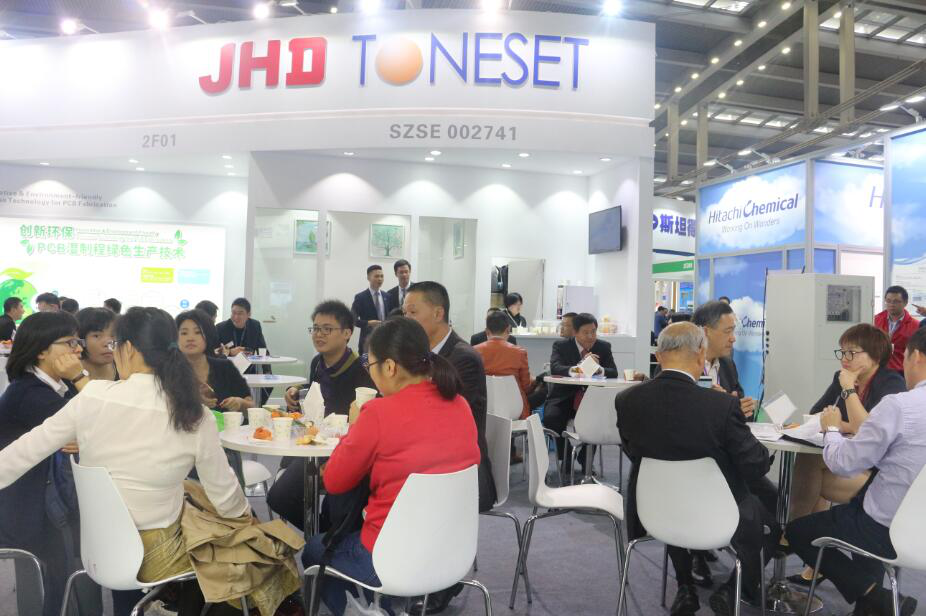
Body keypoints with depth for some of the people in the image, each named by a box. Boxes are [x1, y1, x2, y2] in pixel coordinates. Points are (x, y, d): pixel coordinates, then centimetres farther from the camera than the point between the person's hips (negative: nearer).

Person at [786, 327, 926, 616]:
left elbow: (843, 463, -17)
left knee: (797, 531, 12)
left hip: (890, 530, -7)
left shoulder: (898, 404, -23)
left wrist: (831, 429, 3)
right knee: (848, 510, 32)